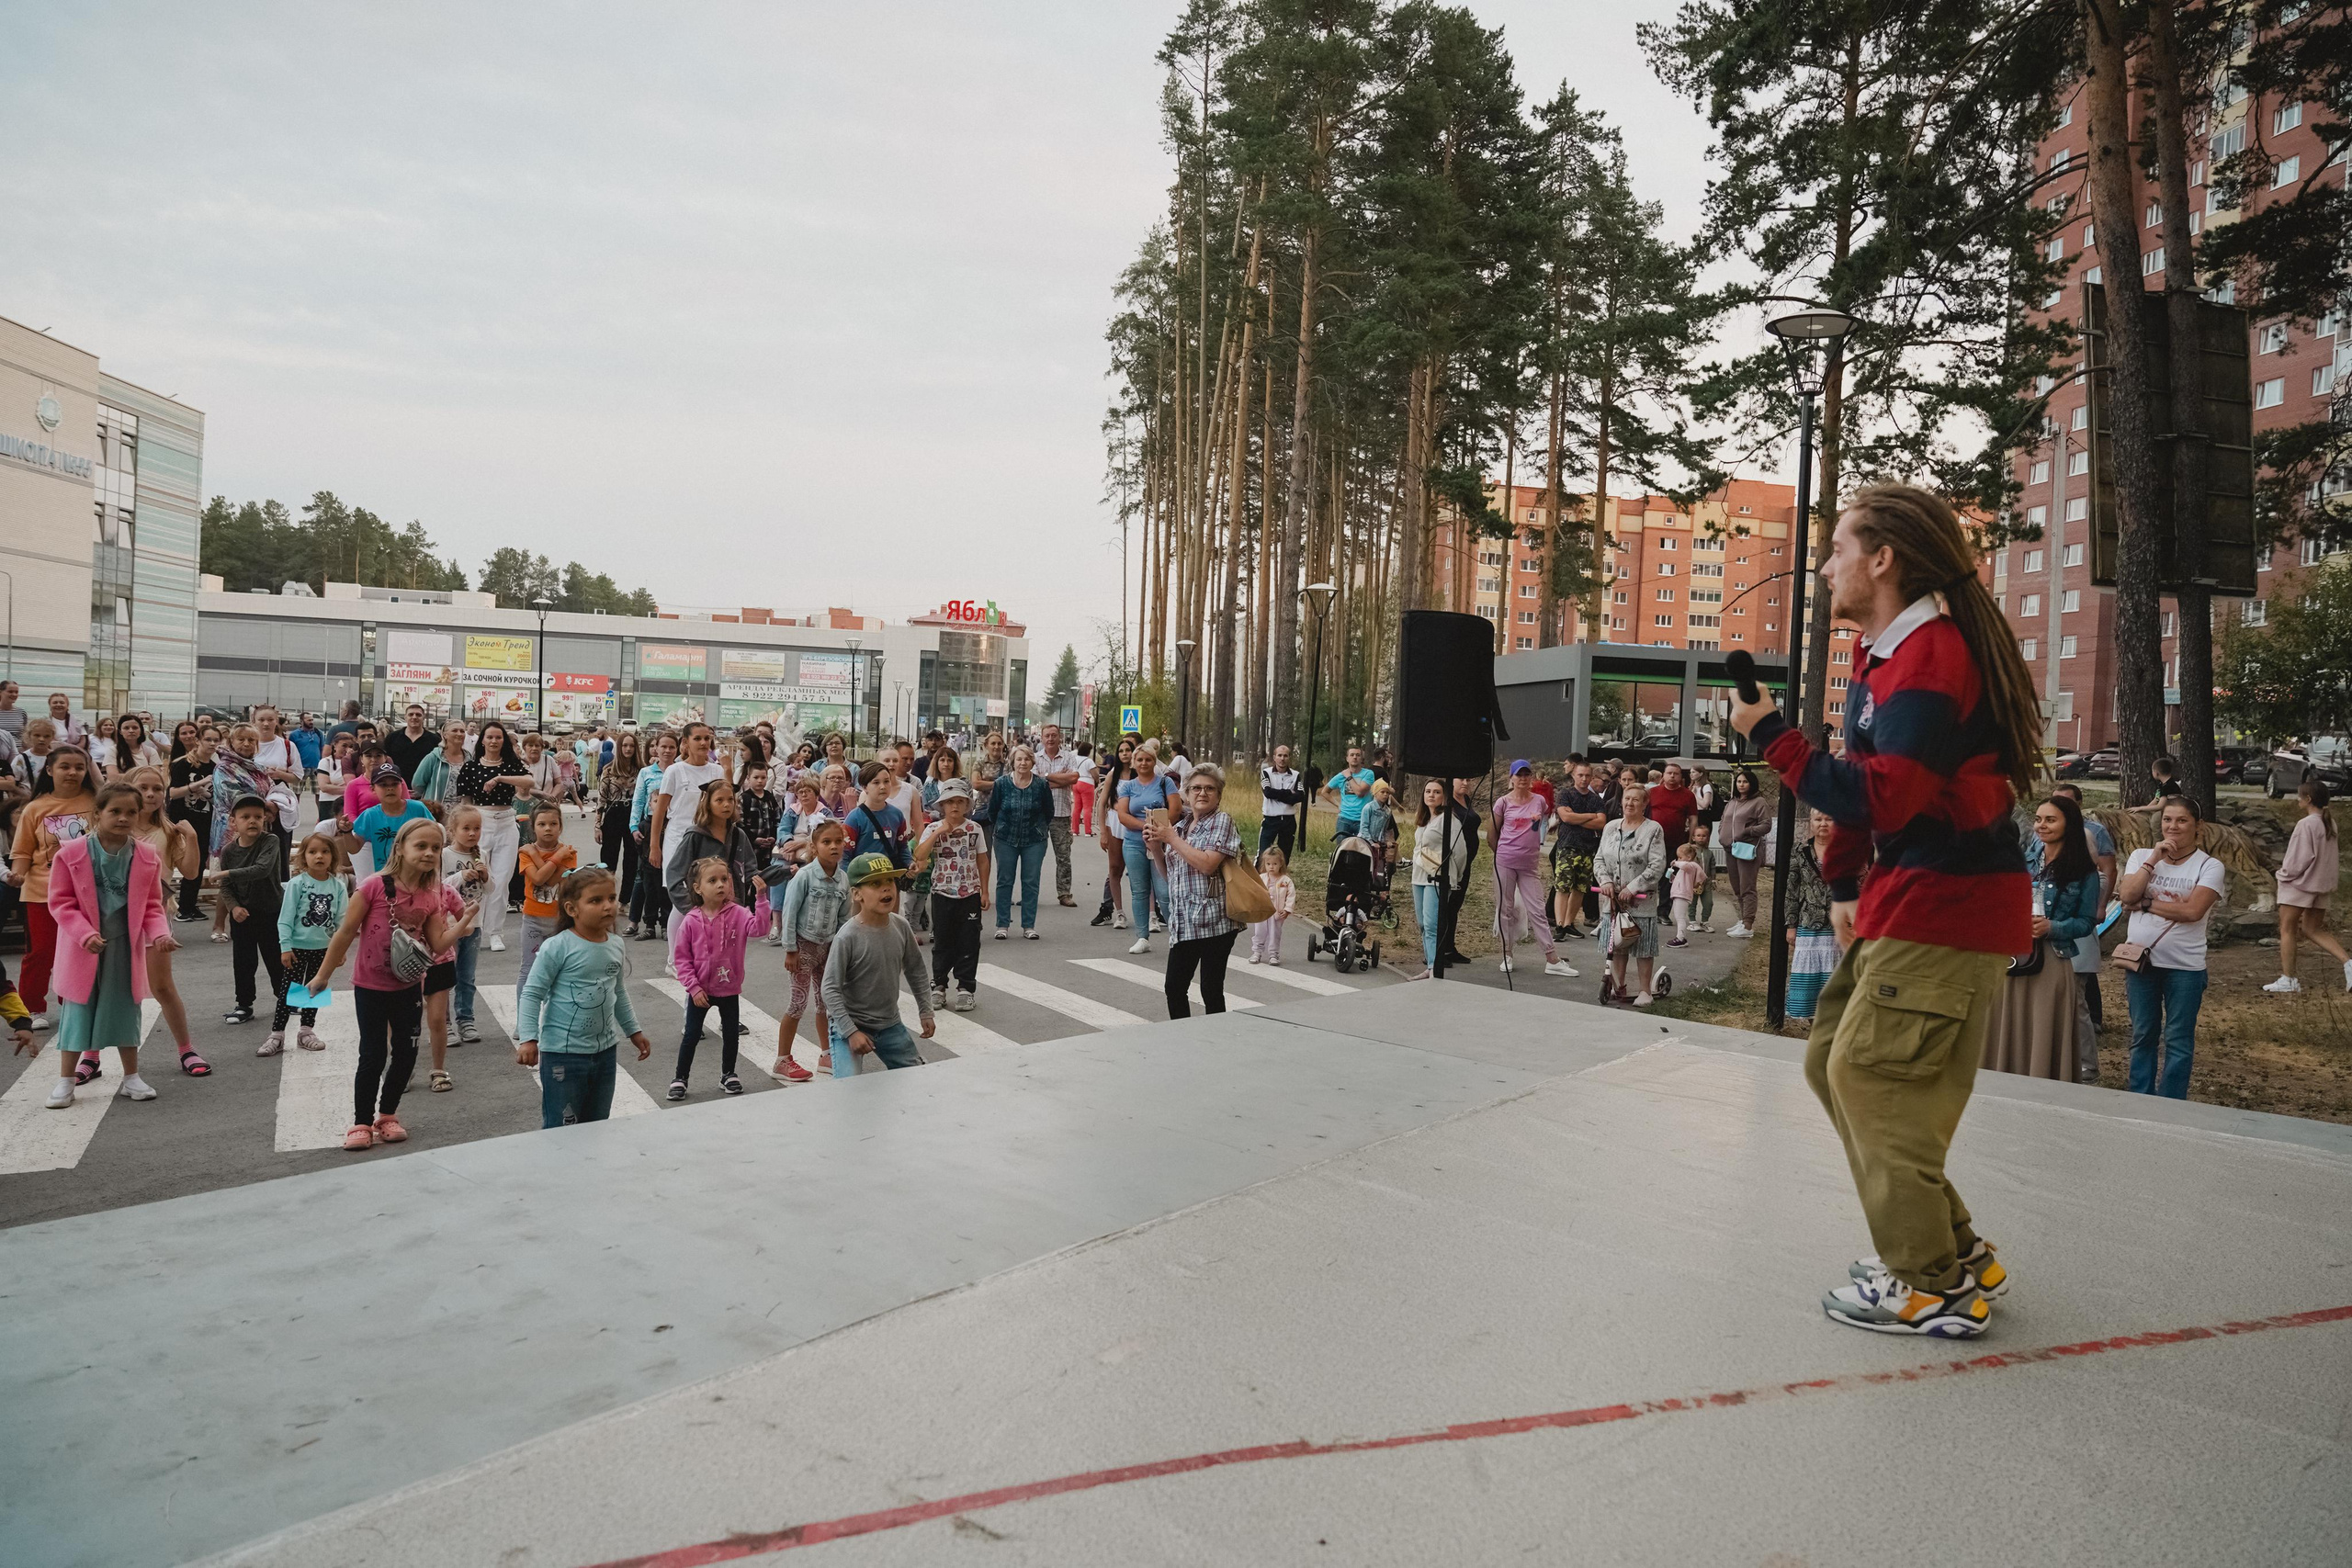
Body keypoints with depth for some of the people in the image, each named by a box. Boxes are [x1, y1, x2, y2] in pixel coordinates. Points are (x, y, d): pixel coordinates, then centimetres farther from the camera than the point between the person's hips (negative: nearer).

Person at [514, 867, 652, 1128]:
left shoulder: (615, 947, 4)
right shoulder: (558, 947, -16)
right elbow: (532, 994, -12)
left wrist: (633, 1031, 24)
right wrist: (528, 1039, -19)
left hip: (605, 1050, 6)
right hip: (562, 1052, -6)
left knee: (597, 1124, 16)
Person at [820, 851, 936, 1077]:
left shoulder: (901, 927, -7)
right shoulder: (847, 936, -23)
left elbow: (915, 971, 9)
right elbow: (831, 989, -20)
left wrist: (926, 1012, 9)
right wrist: (851, 1032, -22)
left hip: (890, 1024, 6)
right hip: (849, 1024, -6)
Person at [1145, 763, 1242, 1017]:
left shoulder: (1222, 822, -3)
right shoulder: (1180, 825, 16)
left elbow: (1208, 864, -18)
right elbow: (1168, 872, 23)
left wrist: (1171, 838, -11)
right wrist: (1155, 845, 6)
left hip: (1214, 922, -6)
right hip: (1183, 924, 6)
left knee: (1211, 991, -1)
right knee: (1174, 988, 5)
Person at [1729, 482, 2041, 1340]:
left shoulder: (1930, 658, -20)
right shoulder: (1882, 649, 13)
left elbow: (1878, 799, -27)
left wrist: (1770, 736, -20)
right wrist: (1845, 885, 15)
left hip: (1947, 907, -11)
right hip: (1905, 900, 11)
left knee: (1873, 1077, -6)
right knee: (1833, 1060, 15)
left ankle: (1934, 1286, 8)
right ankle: (1952, 1247, 25)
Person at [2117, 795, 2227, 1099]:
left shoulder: (2209, 866, -4)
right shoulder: (2141, 856, 5)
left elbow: (2192, 910, -18)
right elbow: (2128, 895, -11)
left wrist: (2146, 904, -11)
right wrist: (2154, 859, -13)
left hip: (2184, 966, -3)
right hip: (2141, 961, 3)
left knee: (2178, 1041, 4)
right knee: (2142, 1036, 12)